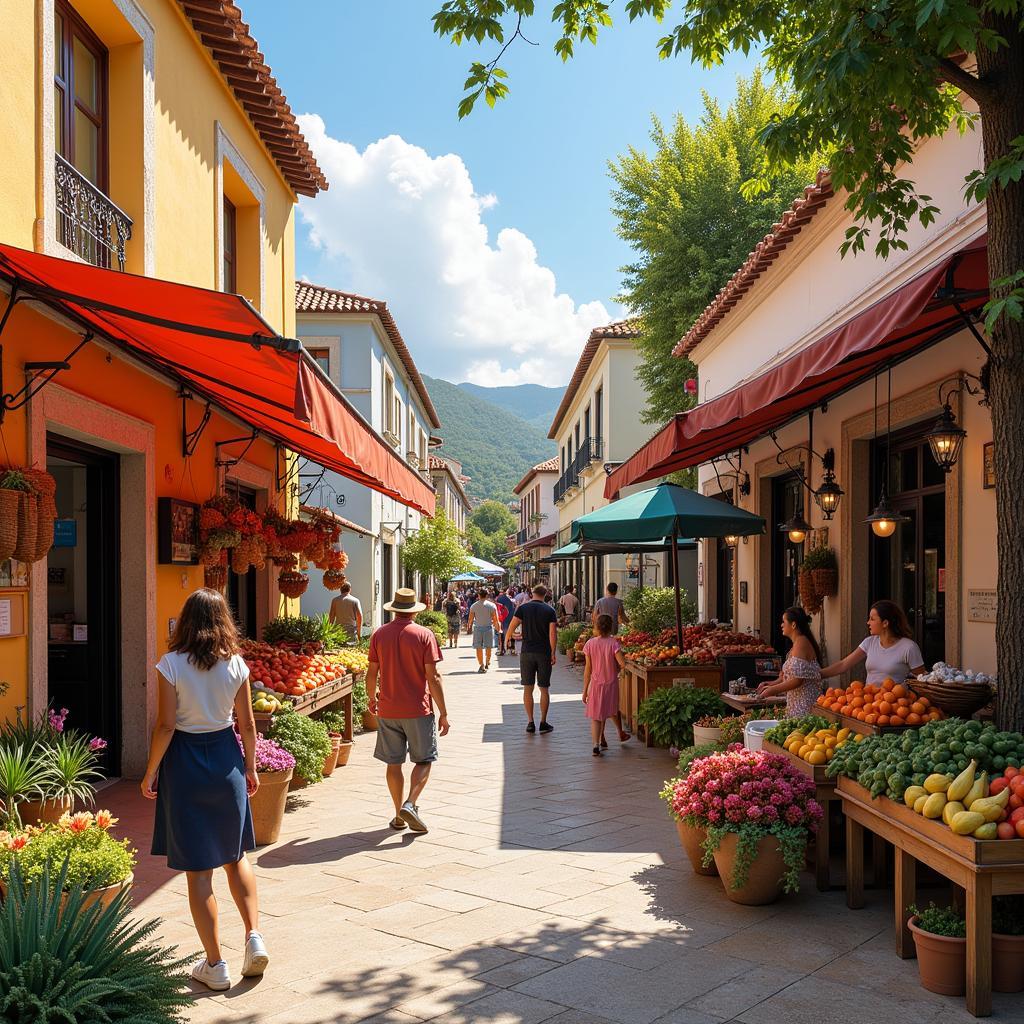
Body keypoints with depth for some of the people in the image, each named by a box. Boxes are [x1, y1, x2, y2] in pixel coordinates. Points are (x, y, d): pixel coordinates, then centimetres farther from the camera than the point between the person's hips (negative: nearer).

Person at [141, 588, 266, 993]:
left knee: (197, 868, 6)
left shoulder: (171, 664, -12)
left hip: (184, 761, -3)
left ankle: (214, 965, 12)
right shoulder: (236, 664, -3)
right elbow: (247, 724, 2)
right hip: (226, 758, 3)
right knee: (235, 856, 21)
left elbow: (165, 726, -13)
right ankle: (254, 937, 8)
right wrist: (250, 767, 15)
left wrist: (150, 774, -1)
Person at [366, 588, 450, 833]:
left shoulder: (379, 635, 1)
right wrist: (443, 713, -4)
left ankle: (399, 816, 17)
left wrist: (372, 699, 23)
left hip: (387, 710, 3)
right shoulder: (424, 635, -7)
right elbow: (433, 677, -10)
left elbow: (372, 673, 5)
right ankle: (410, 804, -9)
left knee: (394, 763, 11)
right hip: (418, 710, -3)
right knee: (423, 760, 10)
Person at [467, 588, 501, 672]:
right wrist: (497, 626, 10)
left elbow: (471, 618, 1)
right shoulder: (491, 605, -5)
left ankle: (482, 665, 1)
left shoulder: (474, 606, -3)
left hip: (478, 627, 0)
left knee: (479, 648, 5)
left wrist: (469, 626, 19)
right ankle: (487, 663, 27)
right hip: (488, 627, 0)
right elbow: (495, 619, -5)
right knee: (488, 646, 17)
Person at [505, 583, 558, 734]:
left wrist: (506, 639, 14)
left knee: (528, 689, 6)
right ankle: (543, 723, 9)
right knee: (544, 689, 8)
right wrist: (553, 653, -1)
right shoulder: (550, 610, -1)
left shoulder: (523, 608, -1)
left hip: (527, 652, 0)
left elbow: (511, 627, -5)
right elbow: (552, 634, -7)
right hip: (544, 653, 0)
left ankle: (530, 722, 6)